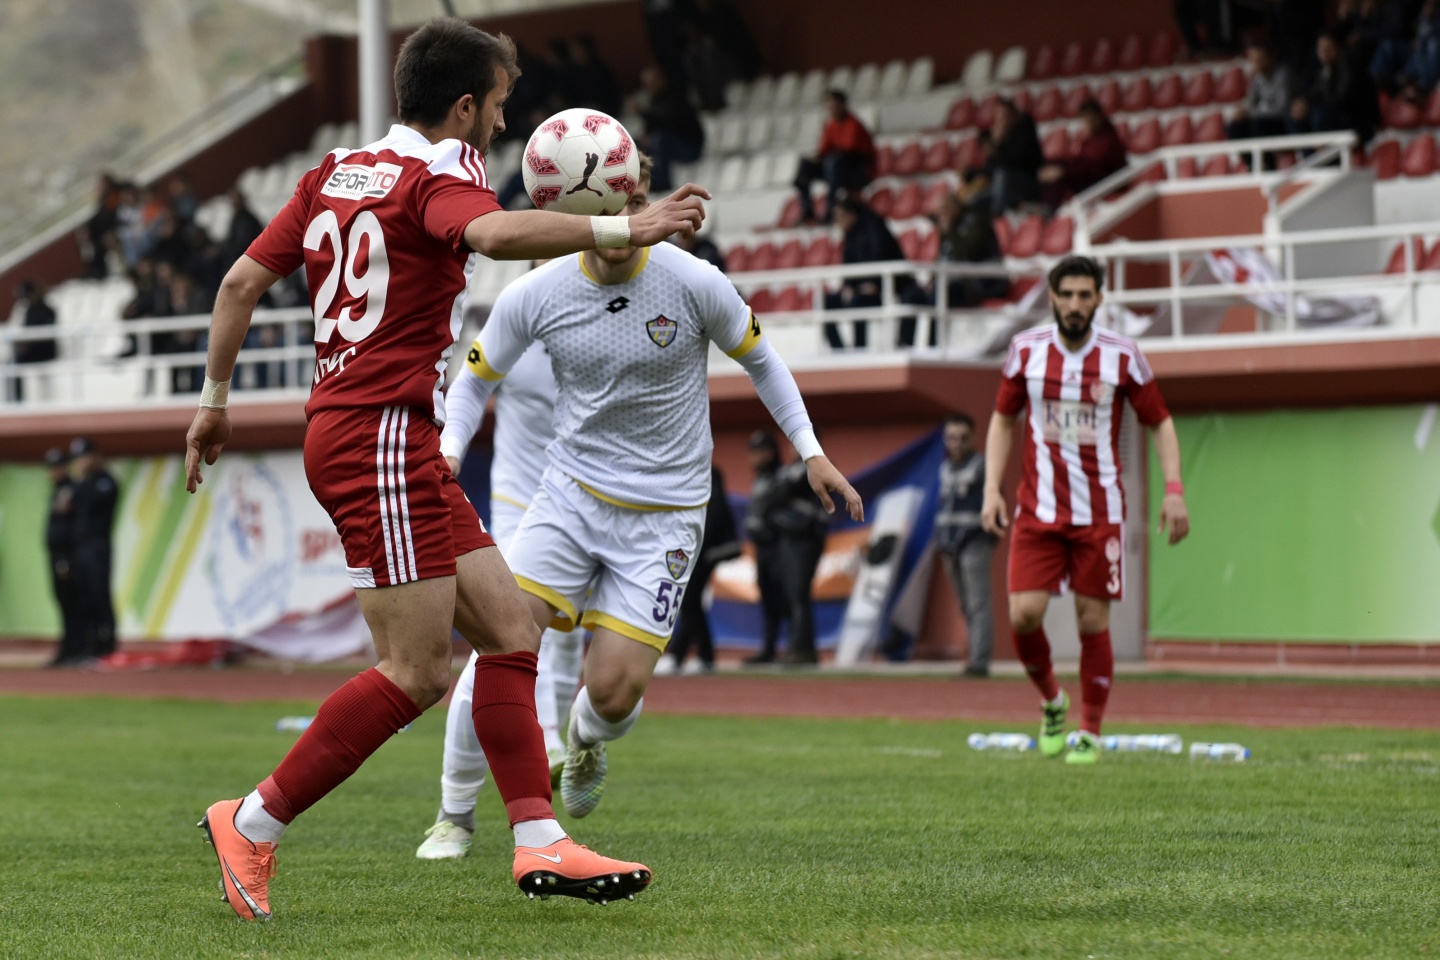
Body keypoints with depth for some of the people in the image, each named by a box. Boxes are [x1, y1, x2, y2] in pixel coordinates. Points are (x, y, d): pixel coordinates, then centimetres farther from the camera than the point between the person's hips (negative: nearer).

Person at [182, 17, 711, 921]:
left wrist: (215, 398, 23)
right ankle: (252, 825, -2)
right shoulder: (437, 176, -10)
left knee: (509, 628, 7)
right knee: (417, 671, -9)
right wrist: (623, 230, -34)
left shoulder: (338, 172, 15)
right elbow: (494, 233, -34)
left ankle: (540, 843, 2)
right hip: (382, 440, -10)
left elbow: (244, 280, 15)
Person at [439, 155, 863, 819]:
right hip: (572, 492, 1)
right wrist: (449, 452, -8)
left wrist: (810, 451, 5)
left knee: (612, 693, -11)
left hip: (664, 514, -1)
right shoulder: (534, 296, -7)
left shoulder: (695, 283, -12)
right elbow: (476, 377, 10)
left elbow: (759, 358, 7)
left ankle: (588, 740, 30)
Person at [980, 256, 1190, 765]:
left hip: (1100, 512, -1)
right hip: (1038, 509, 1)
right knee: (1024, 614, -10)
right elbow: (1003, 418, 13)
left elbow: (1160, 422, 5)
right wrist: (992, 487, 3)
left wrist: (1174, 489, -7)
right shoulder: (1026, 350, 0)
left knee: (1093, 622, 0)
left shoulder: (1123, 356, -4)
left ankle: (1091, 734, 13)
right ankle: (1052, 703, 17)